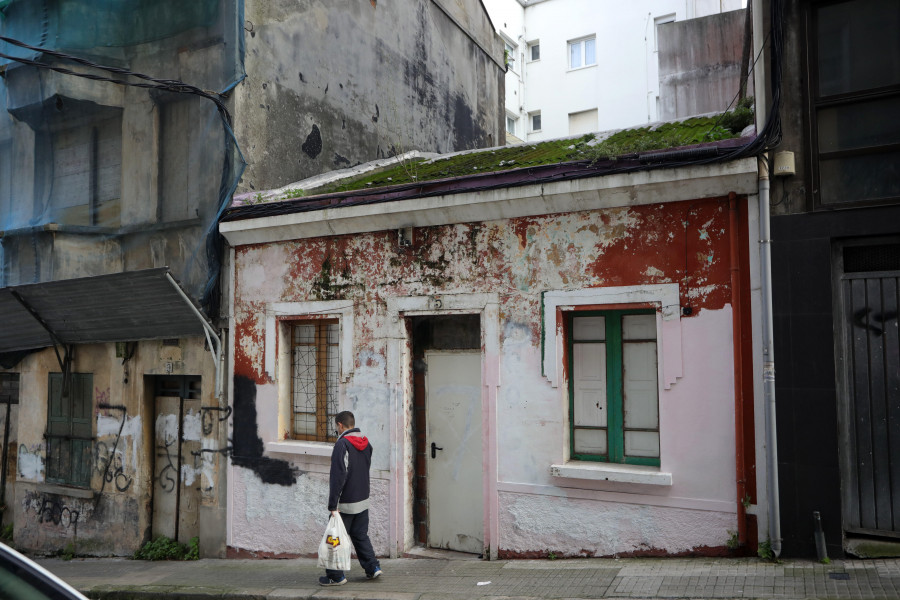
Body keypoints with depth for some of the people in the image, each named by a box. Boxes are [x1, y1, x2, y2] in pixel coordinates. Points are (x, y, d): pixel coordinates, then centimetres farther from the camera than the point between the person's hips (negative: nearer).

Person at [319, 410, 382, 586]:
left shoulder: (342, 444, -16)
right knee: (361, 536, 18)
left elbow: (338, 476, -20)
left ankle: (335, 576, 11)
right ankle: (373, 567, 16)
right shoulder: (366, 444, 8)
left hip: (345, 503, -7)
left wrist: (333, 504, -18)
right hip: (363, 501, 7)